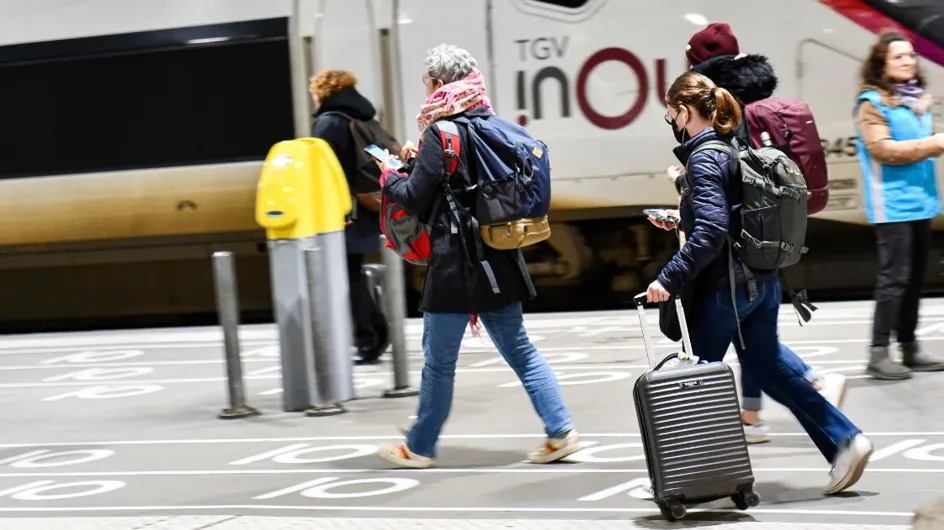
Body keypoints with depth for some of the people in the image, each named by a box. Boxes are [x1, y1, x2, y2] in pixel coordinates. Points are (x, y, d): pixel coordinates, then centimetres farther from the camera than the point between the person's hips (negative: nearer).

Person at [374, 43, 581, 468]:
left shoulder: (440, 133, -14)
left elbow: (415, 199, -11)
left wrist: (390, 175, 8)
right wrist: (415, 162, 19)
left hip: (455, 265, -7)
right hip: (499, 259, 7)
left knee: (439, 360, 4)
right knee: (518, 349, 12)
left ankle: (420, 448, 16)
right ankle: (561, 431, 6)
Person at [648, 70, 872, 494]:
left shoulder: (705, 159, -17)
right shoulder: (733, 148, 10)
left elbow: (710, 233, -26)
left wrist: (669, 280, -24)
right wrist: (681, 219, 21)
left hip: (724, 288, -9)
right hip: (762, 281, 9)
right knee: (767, 365, 16)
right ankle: (844, 441, 12)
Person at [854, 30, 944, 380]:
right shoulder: (872, 103, -9)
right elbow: (883, 149, -19)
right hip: (893, 205, -8)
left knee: (915, 278, 12)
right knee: (894, 278, -11)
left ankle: (909, 347, 19)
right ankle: (878, 354, -8)